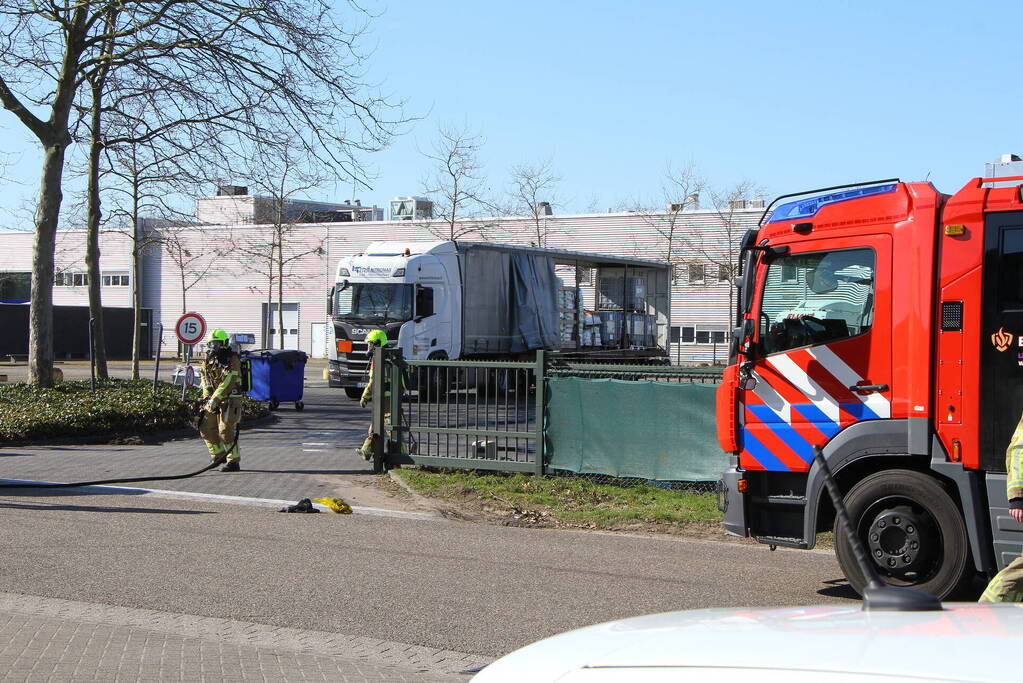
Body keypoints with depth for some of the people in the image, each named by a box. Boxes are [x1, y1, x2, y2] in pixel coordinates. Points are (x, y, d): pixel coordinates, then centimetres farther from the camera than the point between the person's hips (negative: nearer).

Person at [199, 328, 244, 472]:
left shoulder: (232, 360, -14)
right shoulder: (208, 360, 10)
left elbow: (227, 383, -22)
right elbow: (205, 379, 12)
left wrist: (214, 399, -24)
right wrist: (207, 397, -3)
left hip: (230, 399, -8)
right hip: (214, 400, 8)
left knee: (226, 430, -12)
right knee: (206, 428, 7)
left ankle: (234, 462, -4)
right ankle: (219, 455, 22)